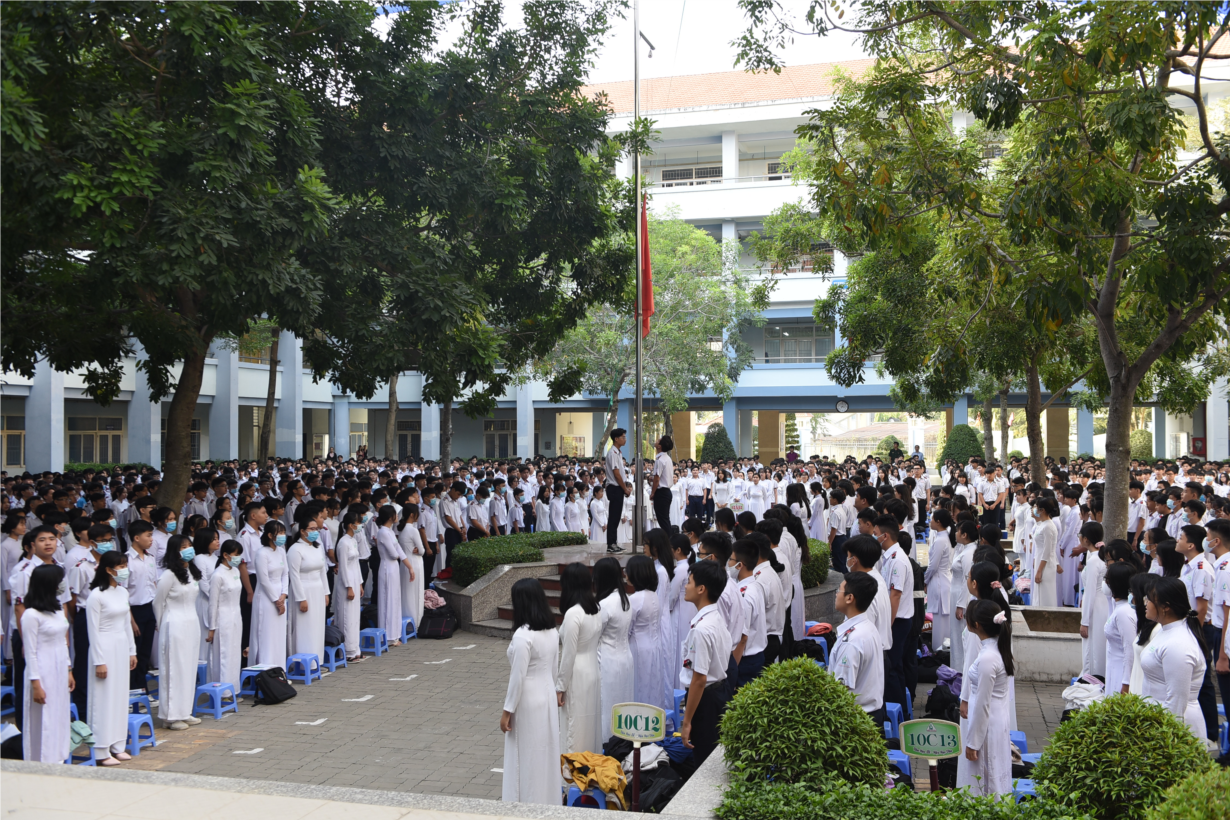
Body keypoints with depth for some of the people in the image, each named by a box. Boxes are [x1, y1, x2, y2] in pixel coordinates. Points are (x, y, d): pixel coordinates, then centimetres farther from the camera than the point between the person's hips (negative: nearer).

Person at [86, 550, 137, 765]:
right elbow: (93, 630, -14)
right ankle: (101, 751, 5)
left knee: (121, 697, 11)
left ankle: (117, 745, 19)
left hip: (122, 647, 8)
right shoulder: (96, 595, -14)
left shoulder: (123, 592, 9)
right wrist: (98, 661, -14)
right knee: (104, 699, -2)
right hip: (105, 648, -7)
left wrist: (132, 651, 16)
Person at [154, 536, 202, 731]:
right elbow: (158, 602, -5)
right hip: (175, 627, -8)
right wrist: (161, 625, 4)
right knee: (174, 669, -2)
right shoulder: (169, 575, -13)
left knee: (190, 669, 10)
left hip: (192, 625, 8)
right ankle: (171, 716, 5)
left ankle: (184, 712, 19)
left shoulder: (192, 572, 11)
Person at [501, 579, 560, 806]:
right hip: (548, 696, 8)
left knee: (527, 756, 4)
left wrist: (507, 710, -12)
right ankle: (547, 799, 26)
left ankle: (527, 802, 14)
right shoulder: (552, 630, 2)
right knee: (545, 752, 16)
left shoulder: (522, 635, -22)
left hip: (528, 702, -8)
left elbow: (517, 678, -20)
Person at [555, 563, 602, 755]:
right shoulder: (596, 609, 4)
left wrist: (560, 687, -10)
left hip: (577, 677, -8)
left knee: (574, 728, 0)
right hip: (593, 673, 8)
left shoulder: (573, 613, -19)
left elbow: (569, 655, -18)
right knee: (591, 725, 15)